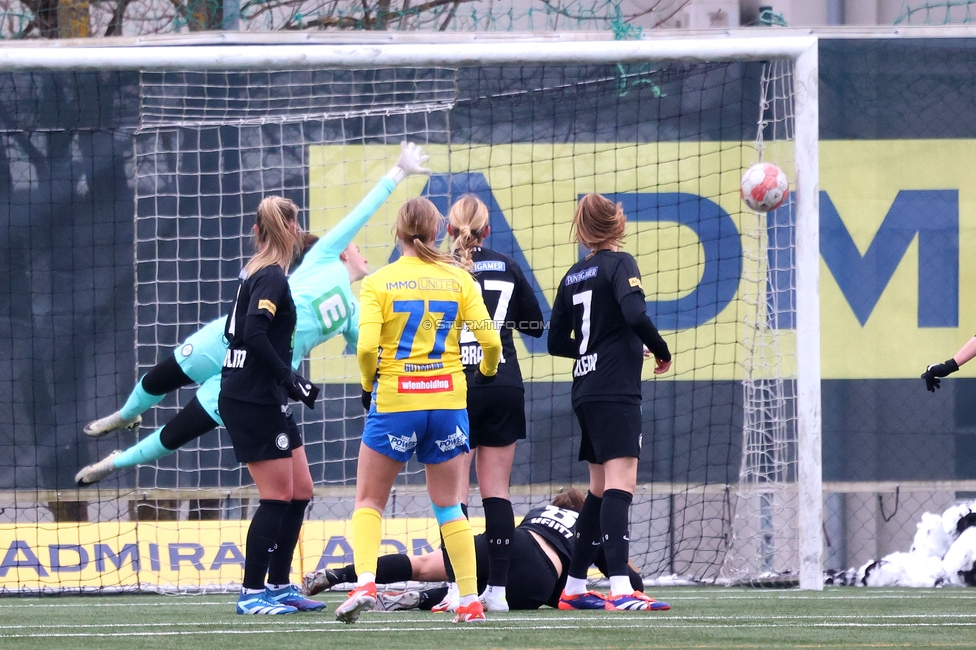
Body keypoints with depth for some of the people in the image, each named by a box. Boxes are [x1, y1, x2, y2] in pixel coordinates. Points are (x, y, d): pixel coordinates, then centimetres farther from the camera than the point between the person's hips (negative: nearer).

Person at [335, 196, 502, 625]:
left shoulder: (378, 283, -5)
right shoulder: (458, 279, 1)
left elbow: (366, 347, -15)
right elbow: (490, 340, -3)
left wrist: (368, 386, 3)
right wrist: (488, 372, 18)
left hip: (395, 401, -2)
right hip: (448, 399, 2)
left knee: (369, 500, 10)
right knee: (448, 505, 14)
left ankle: (365, 582, -11)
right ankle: (471, 601, 9)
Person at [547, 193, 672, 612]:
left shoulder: (574, 276, 15)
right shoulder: (618, 264, -6)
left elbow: (557, 342, 18)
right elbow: (636, 315, -22)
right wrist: (661, 351, -6)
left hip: (587, 389, 8)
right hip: (616, 390, -8)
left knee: (601, 488, 17)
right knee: (620, 483, -16)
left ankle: (574, 587, 21)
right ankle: (620, 590, -28)